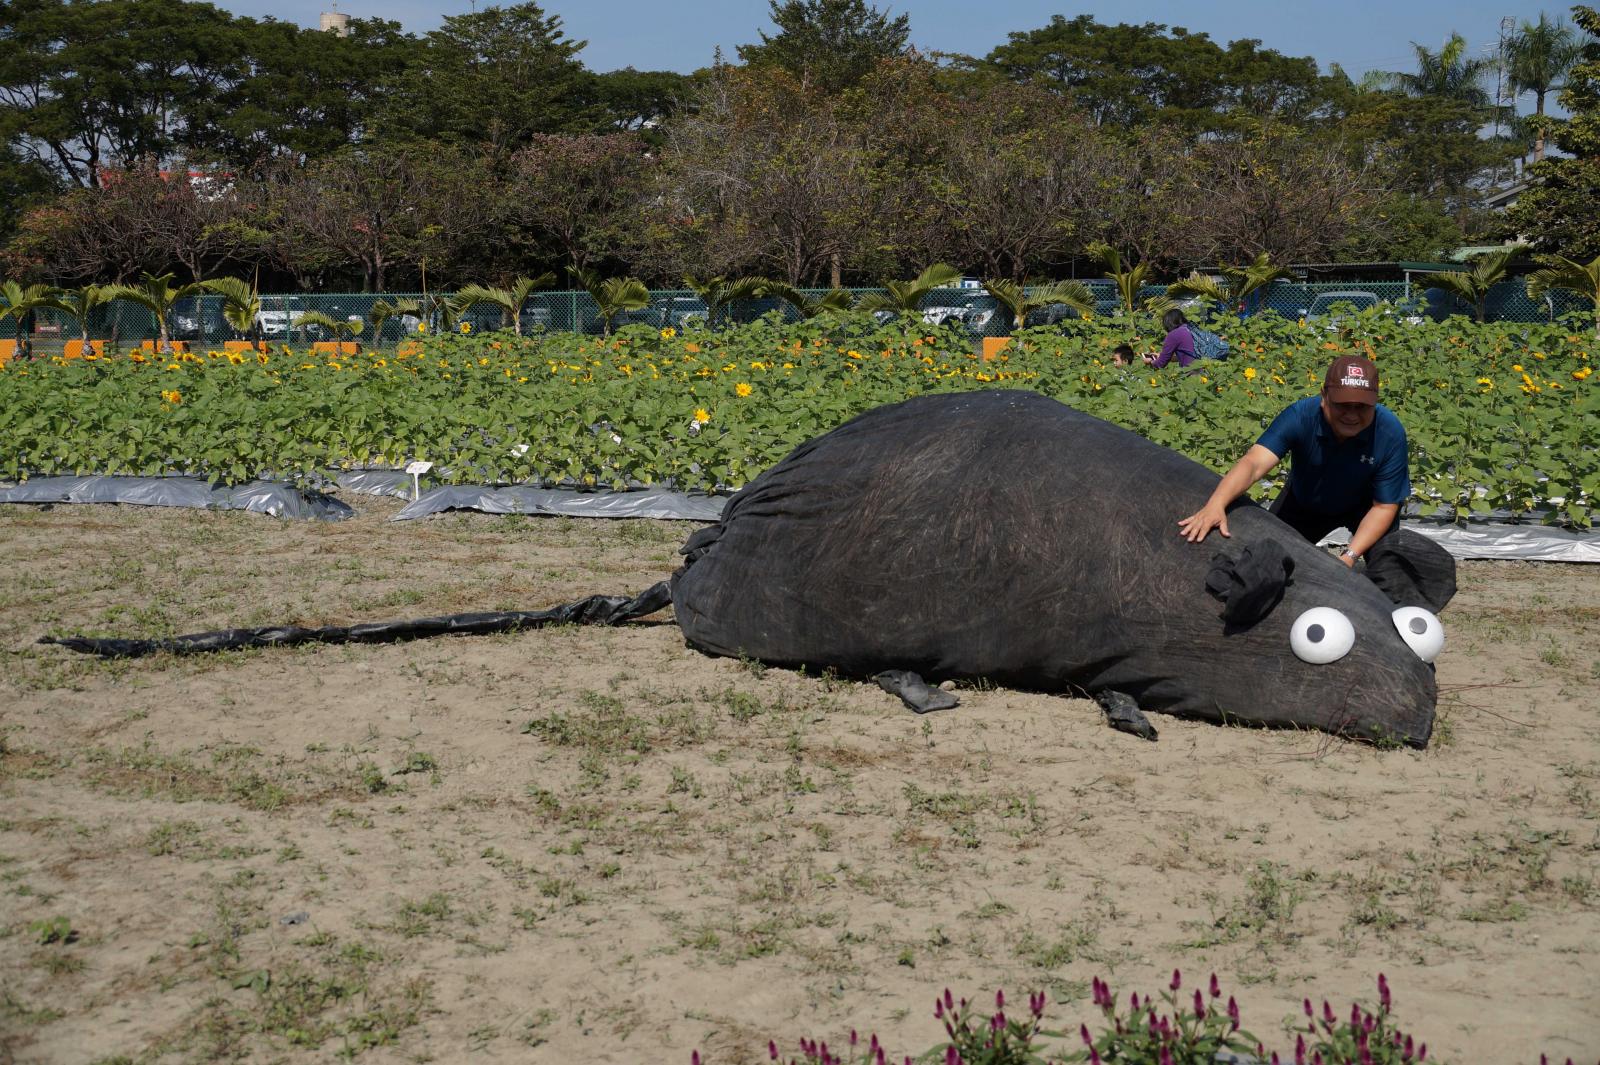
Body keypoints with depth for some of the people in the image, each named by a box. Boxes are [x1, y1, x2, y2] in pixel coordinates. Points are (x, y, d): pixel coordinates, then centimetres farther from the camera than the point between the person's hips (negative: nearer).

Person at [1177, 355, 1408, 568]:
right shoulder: (1300, 416, -36)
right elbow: (1254, 463, -48)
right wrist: (1216, 504, -66)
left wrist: (1350, 556, -39)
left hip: (1364, 508, -1)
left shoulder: (1390, 433, -34)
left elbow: (1384, 507, -26)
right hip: (1305, 503, 1)